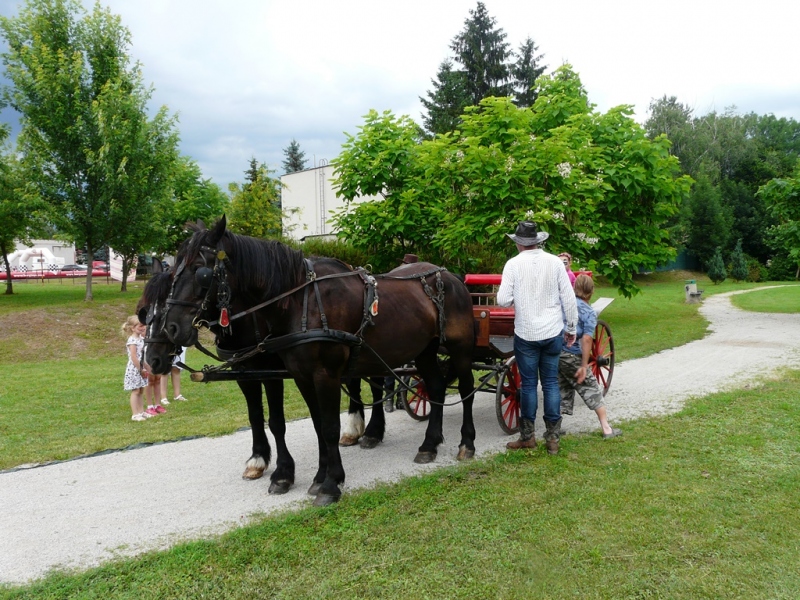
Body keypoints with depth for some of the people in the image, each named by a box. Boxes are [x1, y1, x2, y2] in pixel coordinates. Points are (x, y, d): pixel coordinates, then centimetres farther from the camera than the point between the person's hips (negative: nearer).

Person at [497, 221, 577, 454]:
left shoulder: (513, 264, -7)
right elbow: (569, 298, 1)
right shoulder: (555, 262, 0)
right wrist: (571, 328, 11)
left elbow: (503, 300, -11)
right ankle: (553, 438, 14)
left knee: (528, 384, 7)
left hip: (526, 334, -2)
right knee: (551, 383, 9)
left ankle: (527, 436, 16)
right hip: (553, 332, 2)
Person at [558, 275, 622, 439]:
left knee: (562, 389, 19)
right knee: (592, 389, 10)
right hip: (572, 356, -5)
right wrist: (584, 366, -13)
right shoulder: (589, 312, -6)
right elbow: (586, 340, -14)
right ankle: (606, 428, 16)